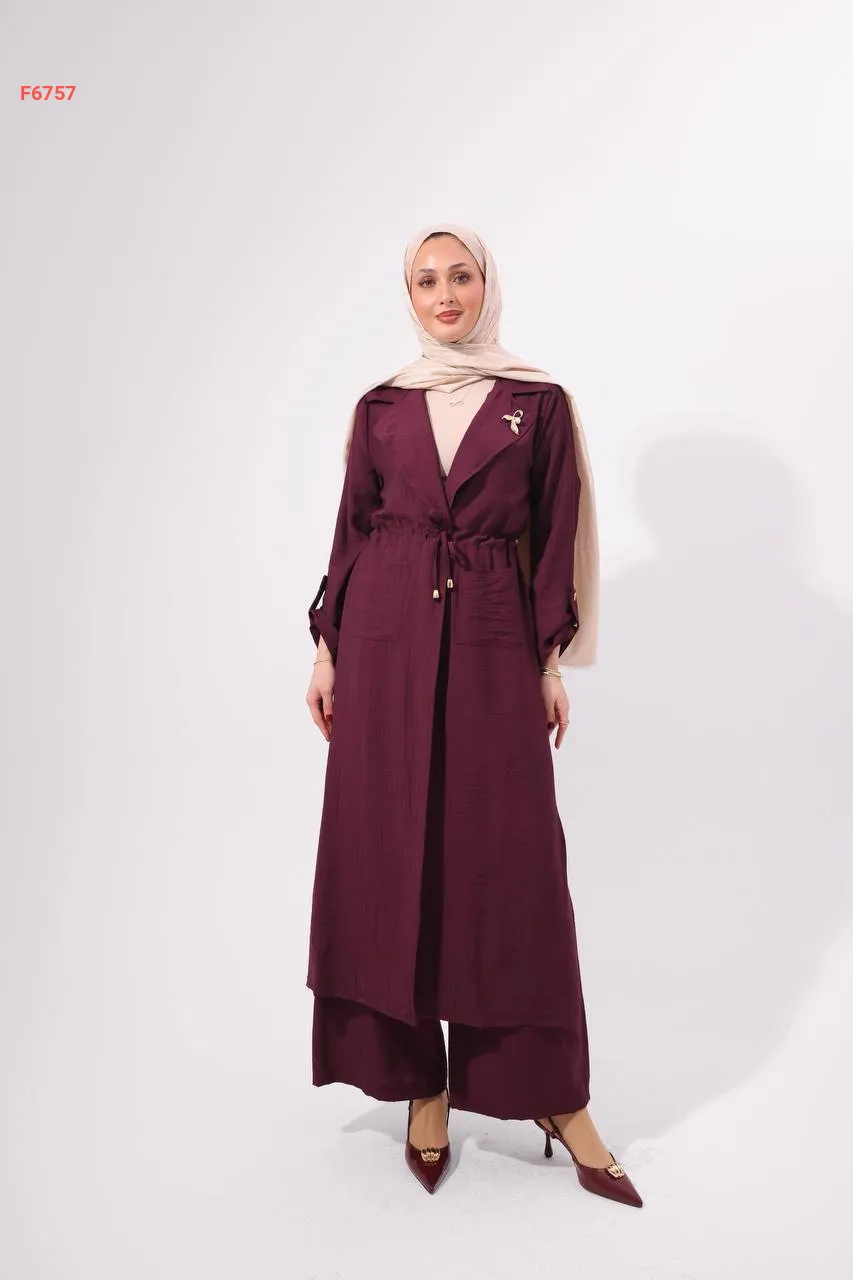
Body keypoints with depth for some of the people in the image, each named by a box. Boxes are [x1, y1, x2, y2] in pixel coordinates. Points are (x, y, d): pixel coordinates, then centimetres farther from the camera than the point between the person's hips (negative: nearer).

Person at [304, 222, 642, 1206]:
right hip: (387, 640, 2)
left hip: (493, 643, -2)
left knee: (513, 861, -2)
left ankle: (558, 1098, 14)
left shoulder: (539, 405, 5)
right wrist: (327, 649, 5)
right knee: (389, 854, 3)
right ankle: (421, 1087, 18)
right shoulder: (380, 408, 10)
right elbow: (351, 531, 10)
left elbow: (555, 538, 3)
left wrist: (553, 661, -3)